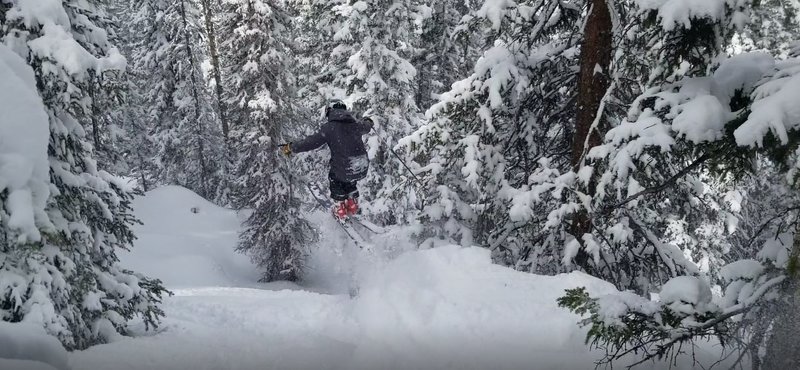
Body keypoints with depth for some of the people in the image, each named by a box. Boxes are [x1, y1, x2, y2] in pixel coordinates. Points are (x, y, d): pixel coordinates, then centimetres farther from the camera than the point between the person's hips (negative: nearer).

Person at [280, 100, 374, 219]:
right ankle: (352, 205, 36)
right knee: (350, 181, 35)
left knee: (334, 178, 28)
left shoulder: (329, 127, -6)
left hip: (344, 168, -4)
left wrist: (291, 148, 5)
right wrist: (369, 122, 58)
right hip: (363, 169, 4)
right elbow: (366, 127, 32)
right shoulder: (355, 124, 9)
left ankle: (340, 208, 29)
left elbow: (312, 142, -8)